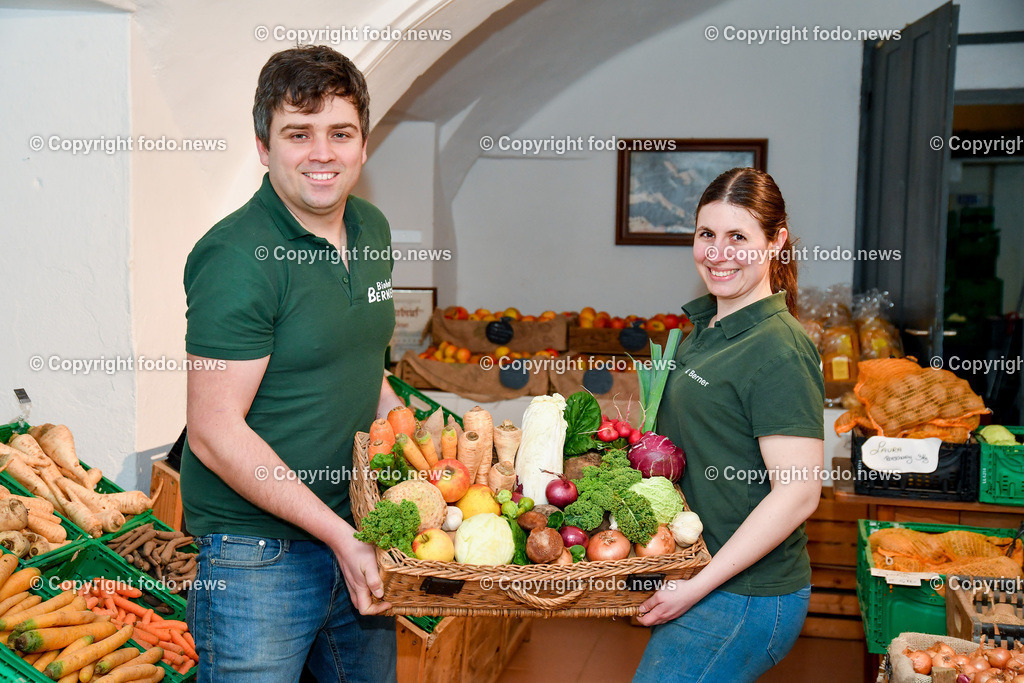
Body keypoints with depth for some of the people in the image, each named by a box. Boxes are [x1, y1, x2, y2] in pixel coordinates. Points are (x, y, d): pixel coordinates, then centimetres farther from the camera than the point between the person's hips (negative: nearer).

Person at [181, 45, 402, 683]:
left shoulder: (372, 229, 5)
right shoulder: (235, 256, -19)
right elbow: (216, 432, -20)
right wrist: (340, 535, -19)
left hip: (357, 536, 7)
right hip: (257, 555, -7)